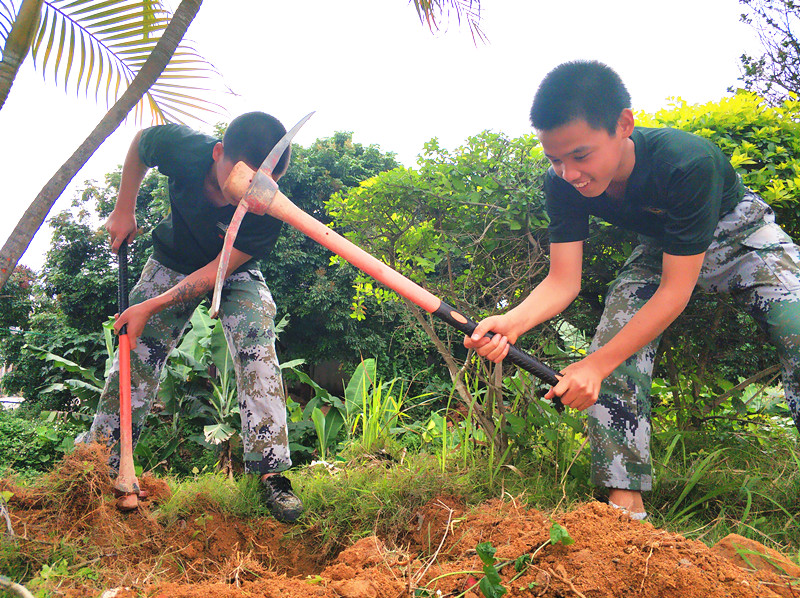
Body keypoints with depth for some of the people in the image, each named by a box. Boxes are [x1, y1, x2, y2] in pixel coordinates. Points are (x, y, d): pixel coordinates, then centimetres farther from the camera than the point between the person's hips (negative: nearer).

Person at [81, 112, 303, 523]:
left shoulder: (268, 211, -35)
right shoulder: (182, 147, -31)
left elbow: (220, 269, -29)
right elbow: (140, 141, -6)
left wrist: (152, 307, -32)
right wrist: (124, 209, -6)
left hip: (236, 272, -1)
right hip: (174, 262, 2)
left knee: (257, 352, -23)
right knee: (135, 356, -2)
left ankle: (271, 473, -16)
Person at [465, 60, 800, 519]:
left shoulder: (688, 161, -40)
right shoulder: (563, 184, -25)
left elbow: (676, 290, -36)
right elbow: (563, 281, -24)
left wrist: (597, 365, -41)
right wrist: (512, 322, -46)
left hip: (739, 236, -3)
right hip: (660, 249, 4)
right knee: (612, 362, -15)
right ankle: (627, 505, -8)